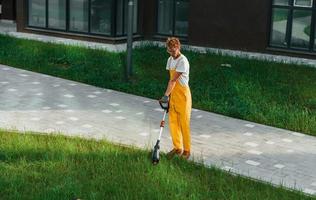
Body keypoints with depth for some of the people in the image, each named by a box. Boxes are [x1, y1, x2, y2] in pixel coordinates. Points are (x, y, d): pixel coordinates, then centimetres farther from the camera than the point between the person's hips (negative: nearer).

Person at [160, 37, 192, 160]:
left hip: (182, 94, -7)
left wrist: (166, 95, -23)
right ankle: (177, 148, 23)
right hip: (173, 94, 8)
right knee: (173, 122, 10)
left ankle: (186, 150, 11)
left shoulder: (183, 61, -17)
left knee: (184, 123, 0)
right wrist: (169, 95, 7)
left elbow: (173, 80, -21)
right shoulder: (170, 60, 9)